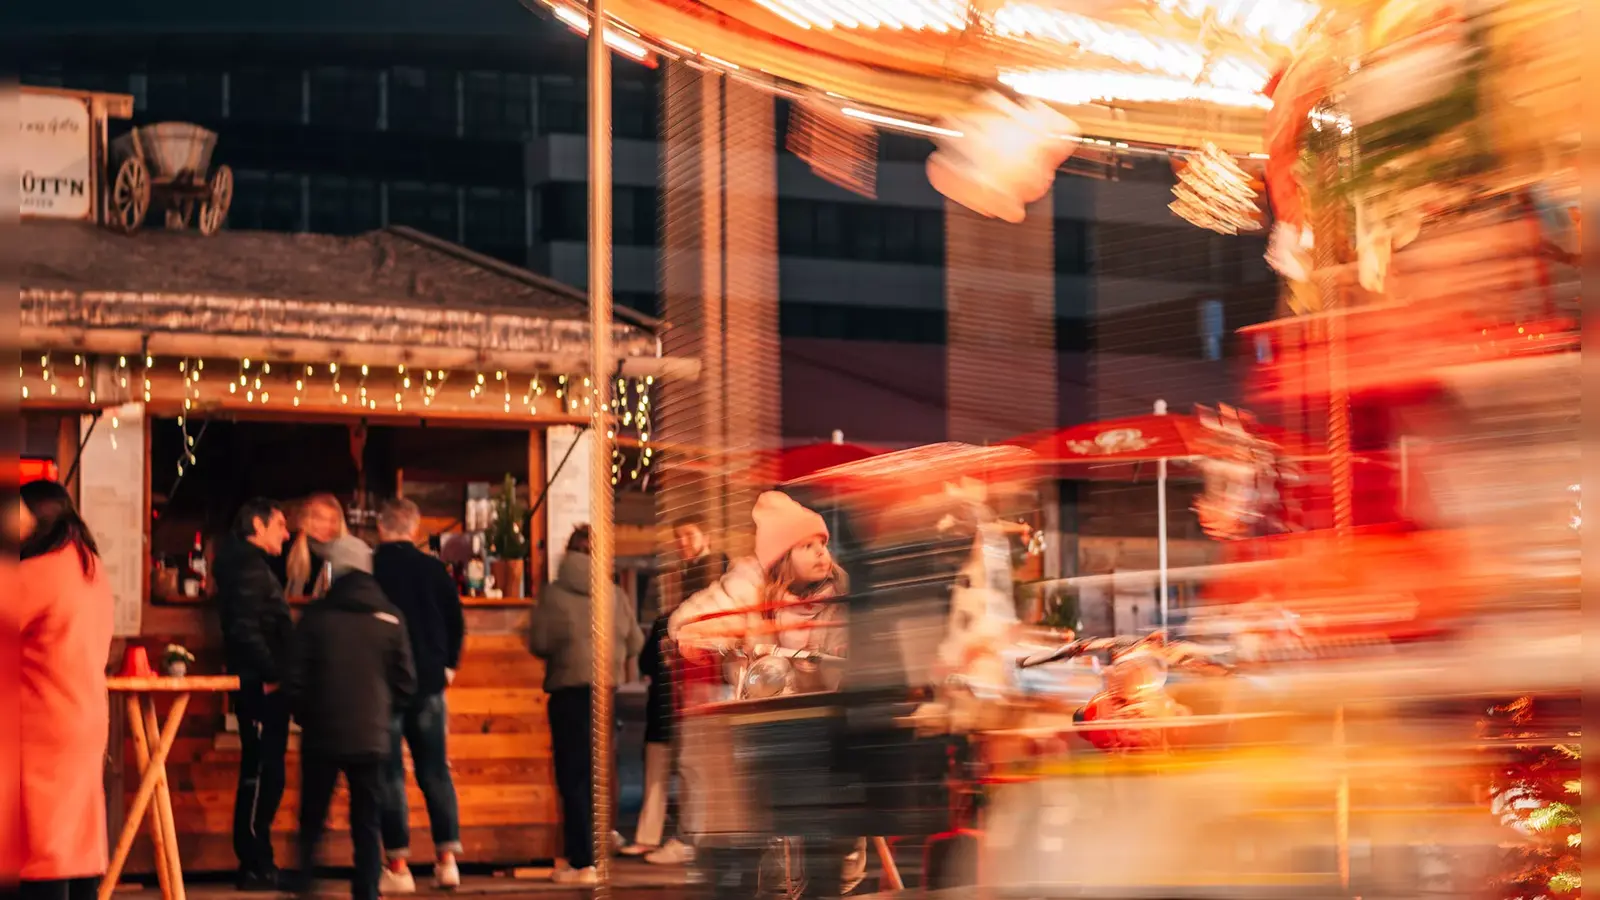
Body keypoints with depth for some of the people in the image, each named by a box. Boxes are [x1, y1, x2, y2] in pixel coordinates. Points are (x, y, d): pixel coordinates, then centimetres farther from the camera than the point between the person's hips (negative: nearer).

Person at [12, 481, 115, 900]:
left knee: (45, 840, -8)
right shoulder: (90, 566, 12)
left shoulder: (38, 573, -15)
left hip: (46, 725, -9)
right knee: (79, 834, 11)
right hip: (85, 718, 9)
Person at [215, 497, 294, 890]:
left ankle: (258, 863, 15)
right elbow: (245, 629, -22)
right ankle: (255, 867, -5)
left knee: (264, 776, 11)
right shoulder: (247, 568, -12)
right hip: (260, 686, -10)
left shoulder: (254, 566, 20)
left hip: (266, 687, 10)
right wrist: (271, 674, -19)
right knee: (260, 775, -8)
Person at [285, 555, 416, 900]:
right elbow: (406, 682, 2)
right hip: (371, 738, 0)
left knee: (312, 820, 13)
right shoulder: (390, 618, -1)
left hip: (321, 736, 0)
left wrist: (306, 716, 12)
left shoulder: (316, 615, -5)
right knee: (368, 826, 6)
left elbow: (294, 680, -5)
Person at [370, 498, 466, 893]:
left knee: (389, 774, 1)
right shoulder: (434, 569, 2)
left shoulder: (367, 568, -6)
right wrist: (447, 666, 16)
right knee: (435, 769, 10)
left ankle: (398, 865, -3)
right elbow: (456, 621, 5)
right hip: (428, 682, 3)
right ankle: (447, 857, 5)